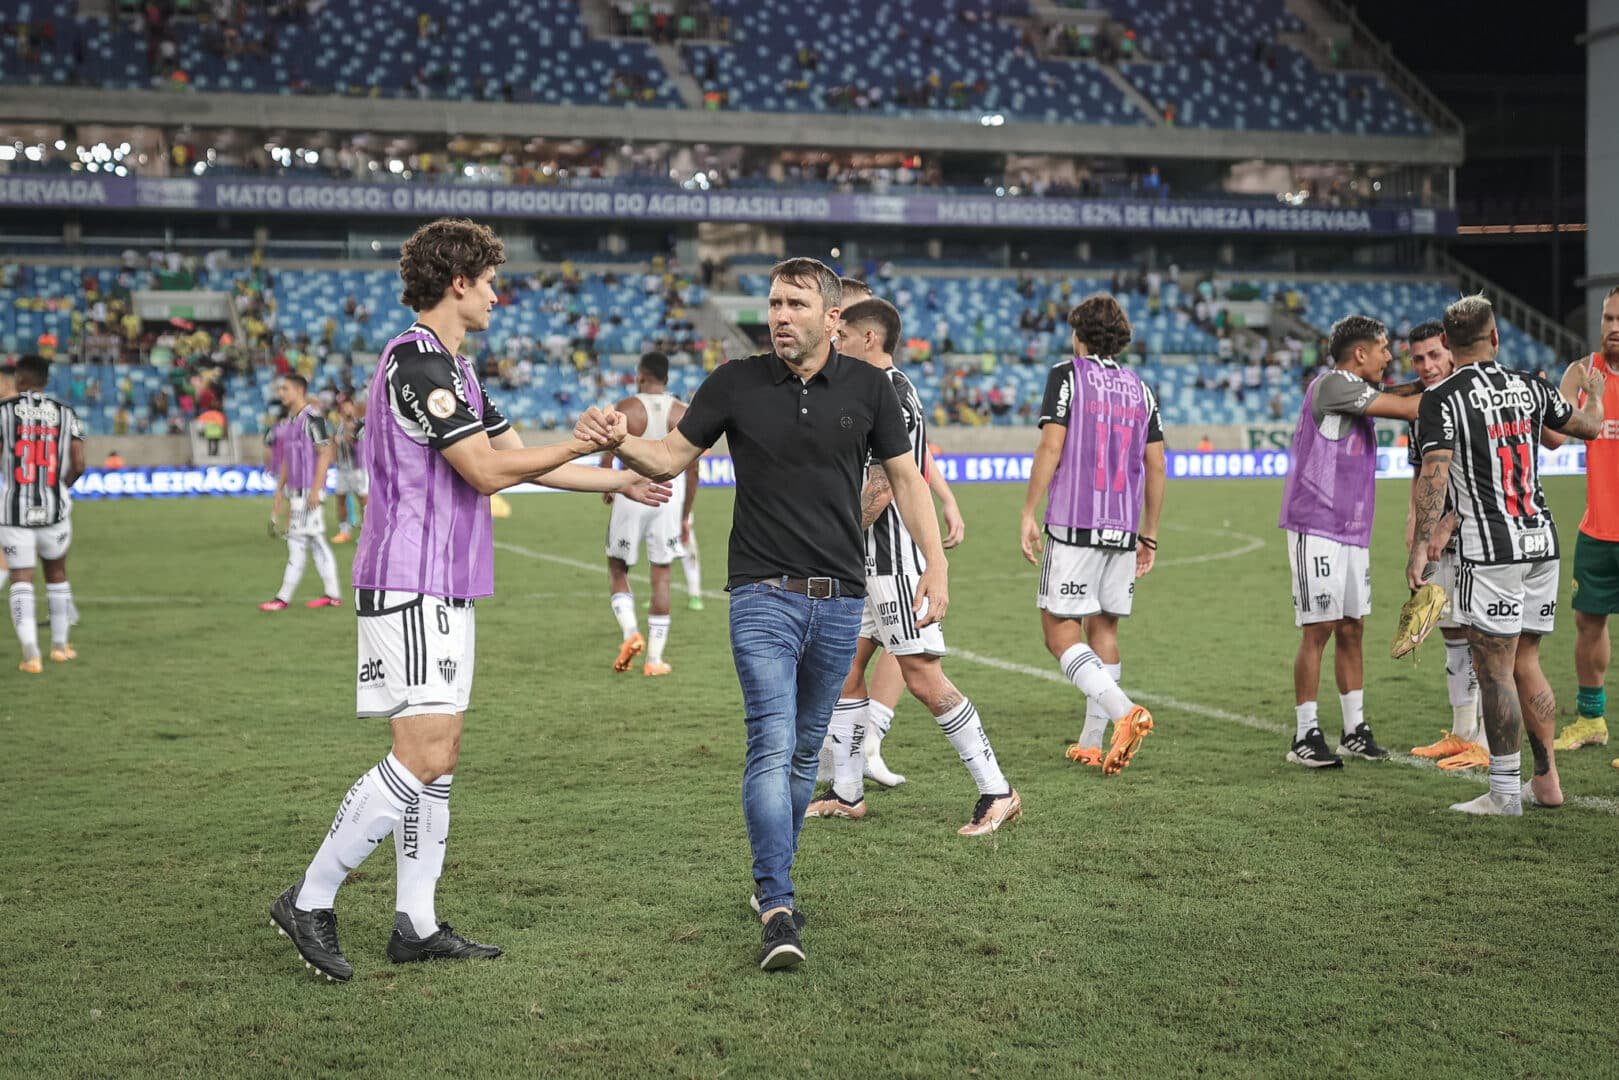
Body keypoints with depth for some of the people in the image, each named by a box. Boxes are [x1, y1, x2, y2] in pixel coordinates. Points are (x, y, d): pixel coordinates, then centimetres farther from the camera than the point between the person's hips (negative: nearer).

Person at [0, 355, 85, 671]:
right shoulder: (65, 413, 4)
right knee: (56, 573, 20)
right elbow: (78, 465, 0)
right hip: (53, 508, 2)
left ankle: (30, 654, -10)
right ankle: (60, 645, 28)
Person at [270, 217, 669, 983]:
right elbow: (487, 469, -18)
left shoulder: (453, 368, 18)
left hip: (443, 589, 11)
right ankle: (310, 901, -4)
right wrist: (586, 442, -9)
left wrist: (621, 481, 25)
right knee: (423, 756, -12)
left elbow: (522, 457, 23)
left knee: (439, 756, 10)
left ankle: (416, 924, 14)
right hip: (409, 587, -11)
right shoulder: (417, 361, -14)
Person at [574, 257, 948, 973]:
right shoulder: (736, 382, -1)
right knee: (773, 746, -14)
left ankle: (771, 878, 29)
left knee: (804, 752, 12)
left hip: (840, 597, 2)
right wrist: (621, 441, -17)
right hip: (763, 595, -2)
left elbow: (905, 476, 9)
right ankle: (778, 911, -14)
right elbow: (672, 457, 4)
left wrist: (935, 563, 1)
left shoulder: (866, 387, 3)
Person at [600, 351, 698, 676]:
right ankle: (654, 658, 7)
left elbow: (607, 458, -7)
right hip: (669, 494, 2)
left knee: (617, 569, 14)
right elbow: (692, 469, 3)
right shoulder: (684, 413, 2)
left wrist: (607, 490, 13)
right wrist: (685, 515, 12)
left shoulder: (626, 409, -4)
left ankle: (631, 632, -8)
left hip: (632, 493, -2)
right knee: (661, 576, 7)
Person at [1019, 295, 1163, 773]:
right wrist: (1149, 534, 18)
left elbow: (1051, 448, -10)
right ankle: (1091, 743, 15)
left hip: (1073, 525, -5)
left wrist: (1028, 514, -6)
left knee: (1060, 629, -3)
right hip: (1123, 529, 5)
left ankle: (1124, 711, -22)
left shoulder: (1066, 375, -2)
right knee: (1103, 628, 13)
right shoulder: (1140, 388, 12)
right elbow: (1156, 467, 11)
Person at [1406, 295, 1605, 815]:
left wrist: (1421, 545, -16)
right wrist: (1594, 394, 45)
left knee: (1495, 669, -1)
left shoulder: (1441, 399, -8)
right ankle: (1547, 781, 18)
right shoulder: (1529, 387, 9)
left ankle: (1504, 792, 1)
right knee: (1525, 663, 15)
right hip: (1542, 539, 6)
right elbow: (1589, 426, 23)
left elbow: (1435, 475, -16)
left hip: (1491, 548, -6)